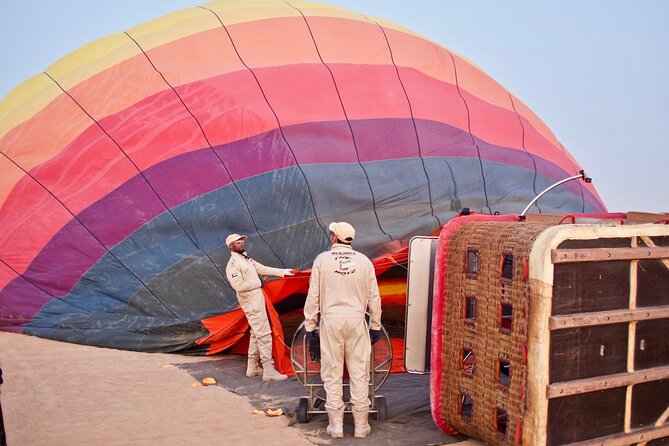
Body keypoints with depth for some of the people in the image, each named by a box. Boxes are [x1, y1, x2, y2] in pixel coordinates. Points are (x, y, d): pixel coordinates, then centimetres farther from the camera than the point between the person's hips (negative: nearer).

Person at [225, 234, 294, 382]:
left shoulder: (246, 258, 15)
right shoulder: (233, 265, -15)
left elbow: (263, 269, 20)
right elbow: (239, 286, -25)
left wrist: (283, 272, 18)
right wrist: (258, 283, -14)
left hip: (257, 300, 10)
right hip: (252, 303, -10)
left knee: (256, 334, 16)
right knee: (264, 335, -11)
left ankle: (253, 368, 25)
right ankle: (269, 371, -8)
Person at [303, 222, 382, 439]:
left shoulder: (322, 260, -2)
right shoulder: (364, 261, 3)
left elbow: (313, 296, -2)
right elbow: (374, 297, 5)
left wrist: (310, 327, 5)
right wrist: (376, 326, 14)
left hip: (331, 322, -1)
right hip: (357, 322, 1)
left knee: (332, 374, 7)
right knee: (359, 374, 7)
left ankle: (336, 425, 12)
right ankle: (361, 425, 12)